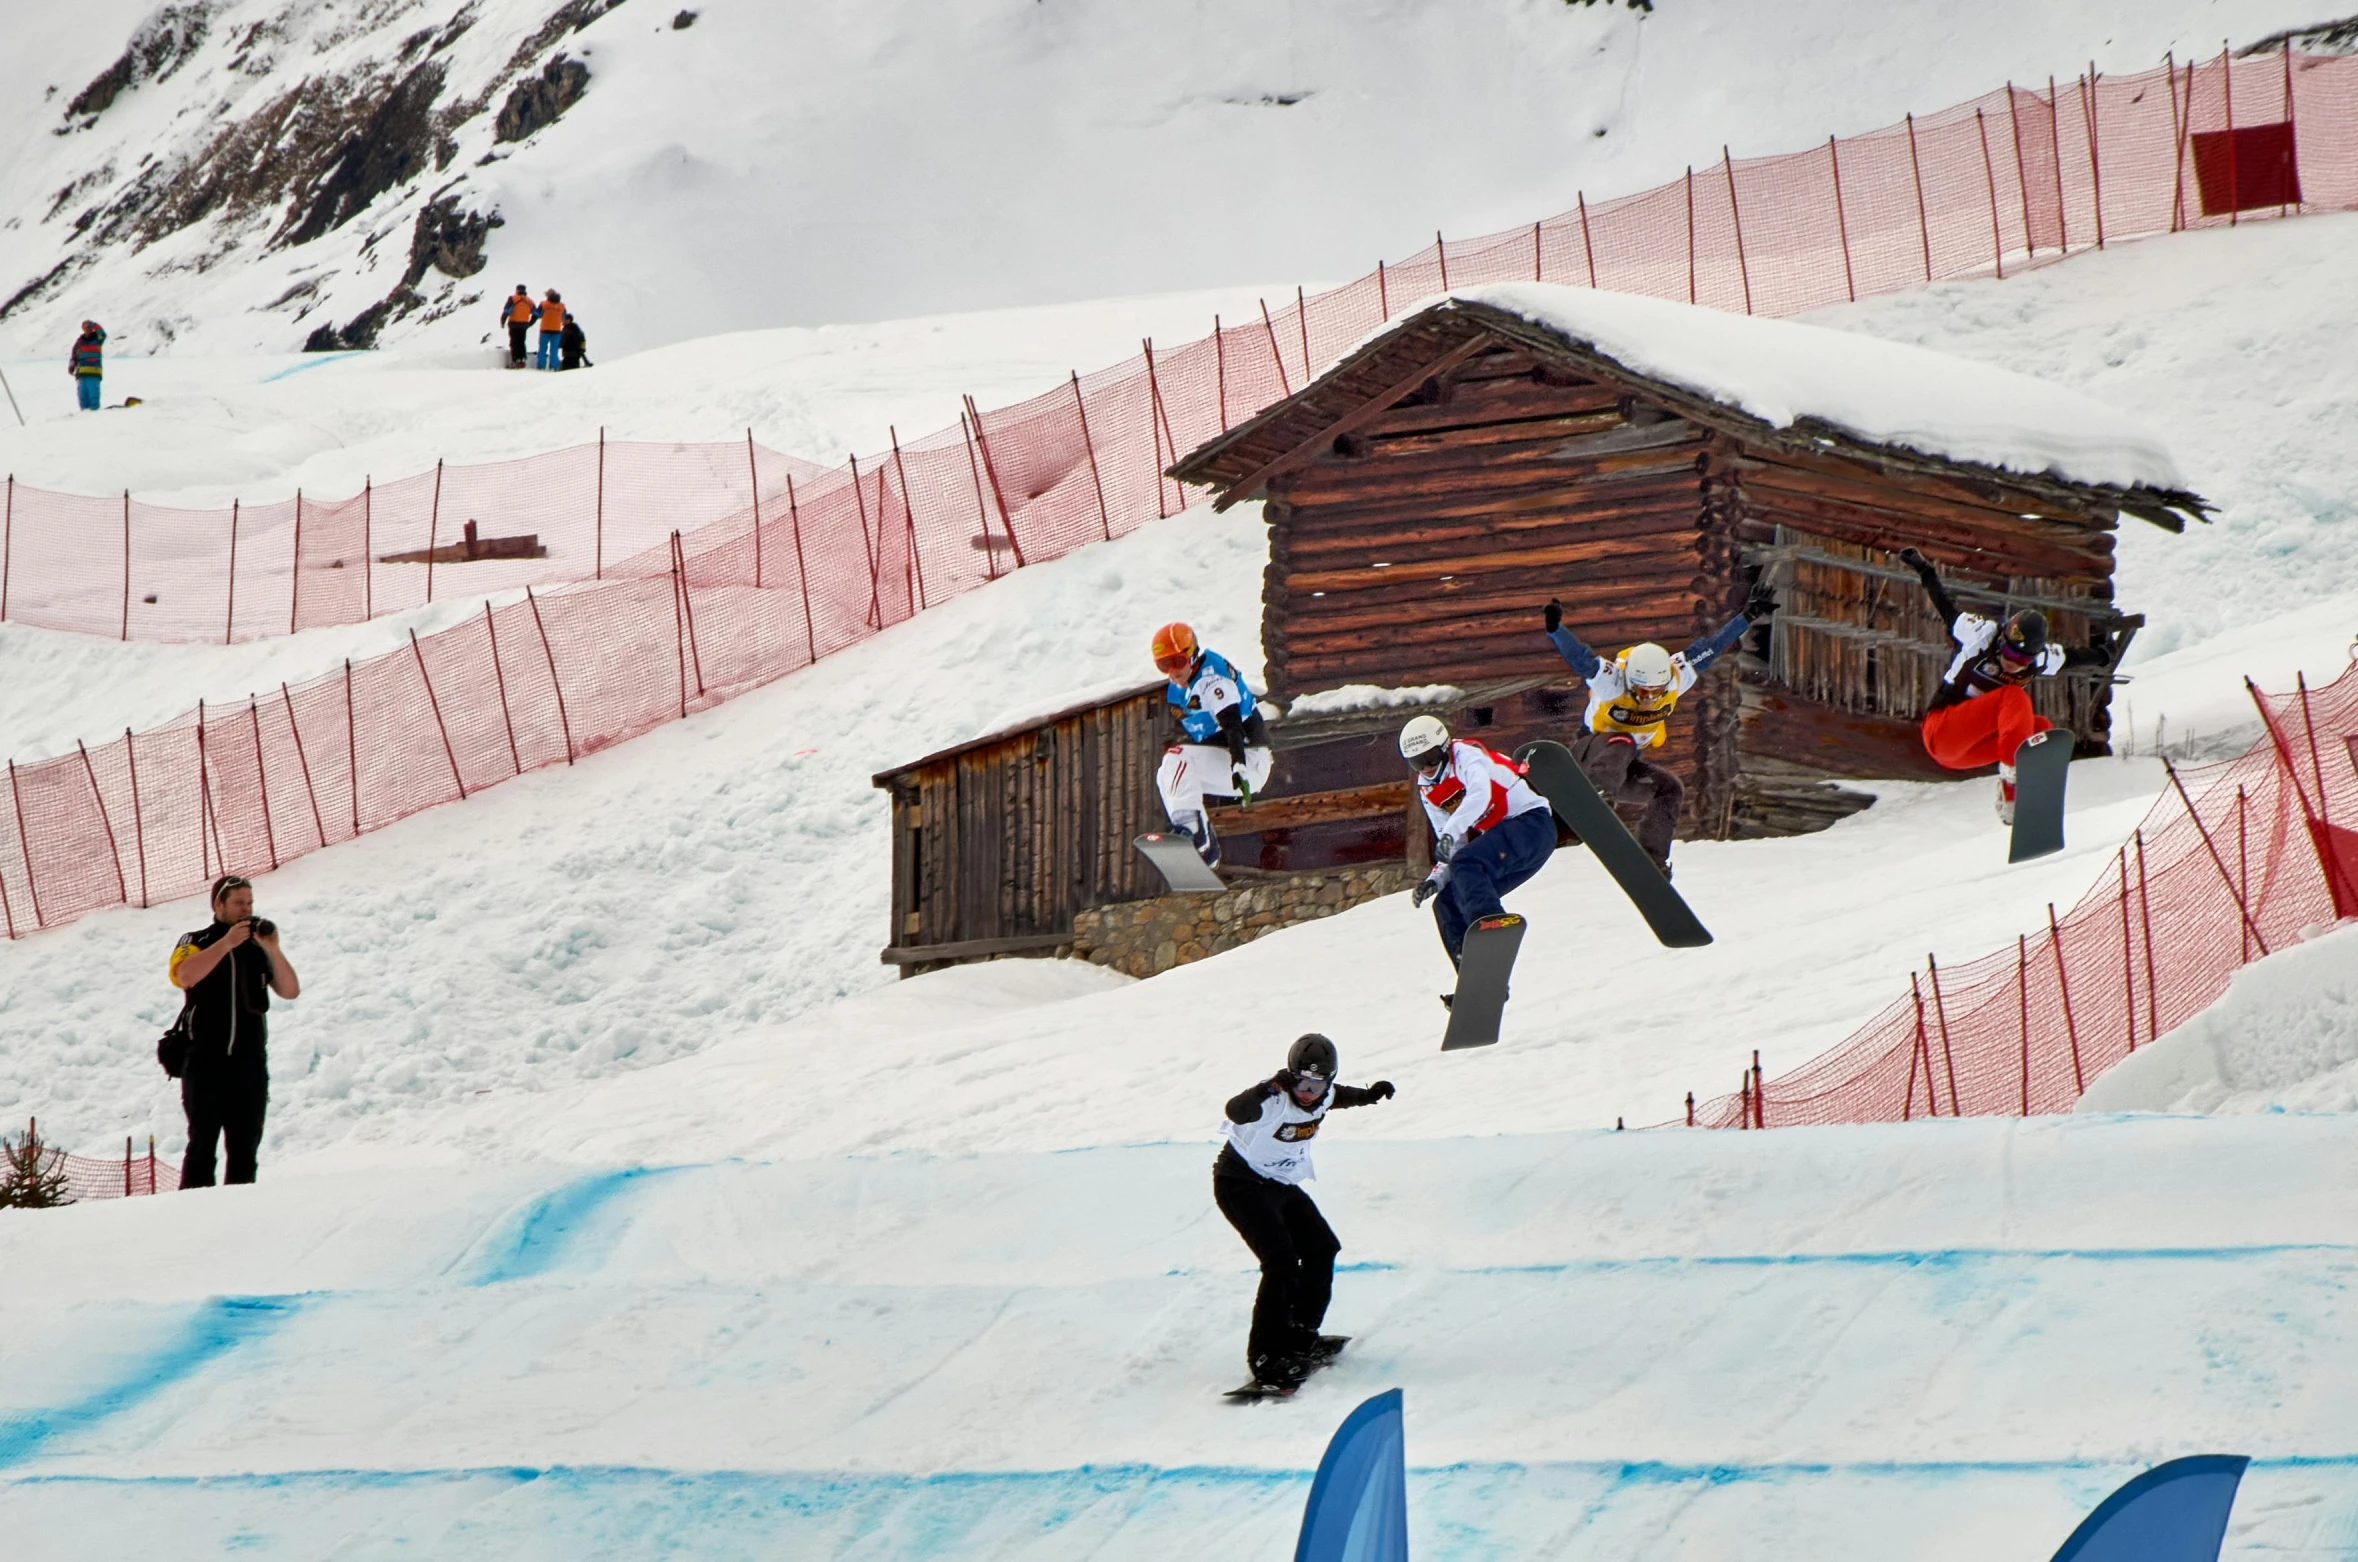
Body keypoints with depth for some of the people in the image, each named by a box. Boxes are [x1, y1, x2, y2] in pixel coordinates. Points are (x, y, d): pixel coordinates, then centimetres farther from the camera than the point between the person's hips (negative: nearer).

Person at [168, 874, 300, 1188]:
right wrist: (226, 943, -19)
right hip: (206, 1063, -4)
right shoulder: (195, 943, 6)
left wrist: (273, 951, -9)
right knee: (202, 1145, -7)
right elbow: (185, 976, -16)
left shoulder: (257, 949, 15)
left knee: (245, 1148, 4)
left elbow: (291, 991, 4)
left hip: (250, 1064, 4)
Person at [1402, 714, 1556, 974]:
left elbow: (1480, 794, -33)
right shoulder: (1428, 791, 12)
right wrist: (1436, 879, -3)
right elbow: (1454, 847, 14)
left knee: (1465, 865, -31)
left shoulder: (1466, 755, -11)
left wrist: (1450, 832, -43)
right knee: (1447, 905, 3)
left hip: (1532, 823, -9)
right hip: (1504, 839, 9)